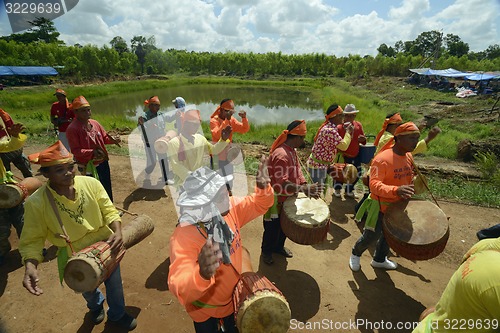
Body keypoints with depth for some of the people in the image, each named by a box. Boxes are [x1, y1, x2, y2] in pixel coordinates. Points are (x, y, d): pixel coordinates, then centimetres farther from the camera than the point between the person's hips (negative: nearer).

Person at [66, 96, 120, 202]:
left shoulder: (94, 123, 3)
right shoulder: (72, 129, -15)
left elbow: (104, 137, 11)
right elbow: (75, 150, -18)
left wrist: (112, 140, -10)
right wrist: (92, 152, -31)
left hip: (103, 162, 7)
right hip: (89, 166, -6)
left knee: (107, 189, 20)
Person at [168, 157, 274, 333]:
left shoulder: (229, 208, -20)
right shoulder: (184, 237, -37)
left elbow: (259, 205, -7)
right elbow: (178, 288, -46)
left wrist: (263, 187, -29)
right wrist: (201, 275, -68)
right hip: (205, 308, -5)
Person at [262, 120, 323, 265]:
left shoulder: (291, 150, 2)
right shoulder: (281, 155, -31)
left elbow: (297, 169, 7)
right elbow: (282, 183, -34)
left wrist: (305, 185, -7)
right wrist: (305, 189, -35)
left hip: (287, 198, 9)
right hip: (276, 199, -9)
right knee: (272, 228, 12)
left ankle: (279, 246, 47)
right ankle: (266, 251, 36)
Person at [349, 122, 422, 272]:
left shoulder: (409, 157, 0)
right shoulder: (382, 159, -26)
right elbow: (374, 184, -34)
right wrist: (396, 190, -47)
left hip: (398, 207, 8)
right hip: (381, 206, -8)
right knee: (371, 237, 5)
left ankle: (379, 260, 47)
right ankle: (355, 254, 35)